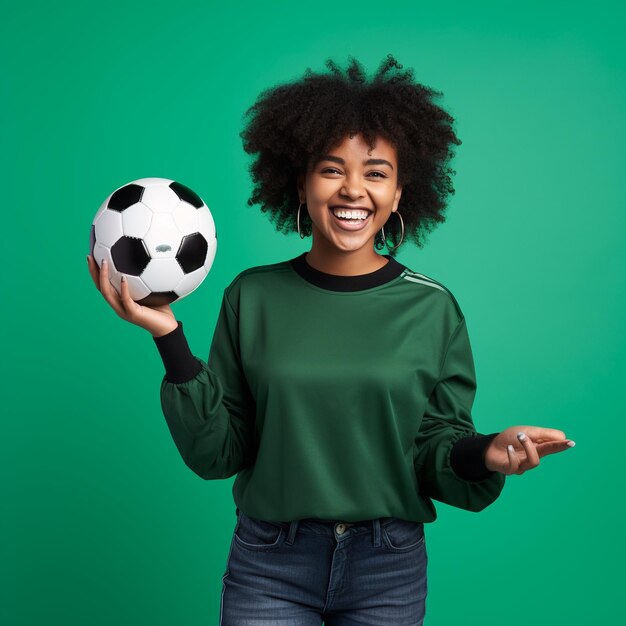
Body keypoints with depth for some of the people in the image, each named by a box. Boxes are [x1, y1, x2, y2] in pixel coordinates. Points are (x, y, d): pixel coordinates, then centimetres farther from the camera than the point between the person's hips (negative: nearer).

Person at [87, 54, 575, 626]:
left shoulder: (433, 307, -5)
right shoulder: (253, 296, -4)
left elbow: (436, 454, -1)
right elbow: (217, 452, -4)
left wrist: (485, 454, -22)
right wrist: (171, 339, -14)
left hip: (390, 565, 1)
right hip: (269, 563, 0)